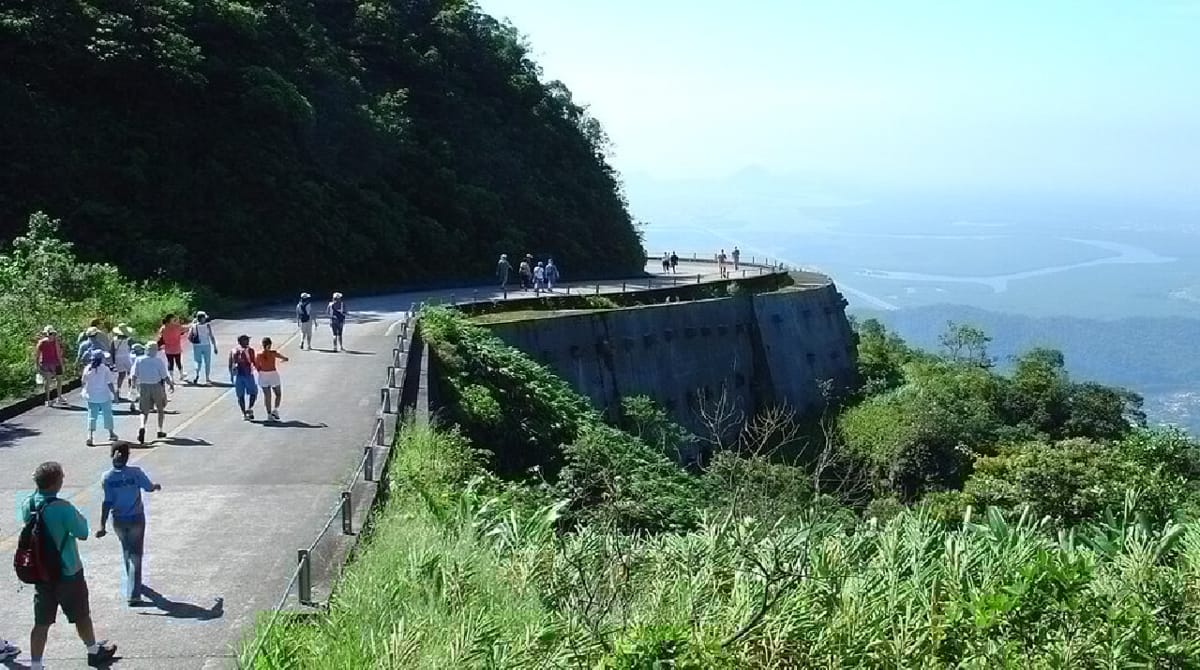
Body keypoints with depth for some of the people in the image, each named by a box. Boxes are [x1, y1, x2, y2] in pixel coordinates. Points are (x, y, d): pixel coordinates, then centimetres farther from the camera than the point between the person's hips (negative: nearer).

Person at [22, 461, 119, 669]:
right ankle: (94, 652, 36)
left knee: (41, 622, 10)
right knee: (81, 616, 17)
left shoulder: (27, 505, -6)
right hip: (68, 573, -5)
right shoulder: (63, 508, -26)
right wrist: (80, 517, 3)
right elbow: (82, 533, -14)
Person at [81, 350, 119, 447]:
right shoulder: (105, 369, -14)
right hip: (104, 396, -3)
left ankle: (90, 436, -10)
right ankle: (111, 434, 29)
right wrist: (114, 394, -5)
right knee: (107, 414, 15)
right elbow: (109, 383, -14)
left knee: (92, 416, 4)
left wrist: (85, 392, 22)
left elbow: (84, 382, 5)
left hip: (91, 396, 3)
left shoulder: (87, 369, -2)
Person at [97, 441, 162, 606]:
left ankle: (130, 585, 42)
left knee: (127, 552, 25)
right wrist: (157, 486, 23)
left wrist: (102, 526, -12)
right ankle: (133, 595, -5)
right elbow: (149, 488, 0)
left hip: (118, 520, 2)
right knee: (135, 556, 2)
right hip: (136, 519, -2)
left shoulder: (107, 477, -12)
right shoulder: (135, 472, -14)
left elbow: (107, 503, -15)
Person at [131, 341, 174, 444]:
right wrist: (171, 384, 8)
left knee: (144, 411, 7)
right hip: (157, 386, -2)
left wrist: (135, 386, 16)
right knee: (161, 409, 20)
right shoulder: (158, 361, -11)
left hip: (143, 386, 2)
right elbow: (165, 376, -9)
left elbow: (134, 376, -1)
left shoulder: (138, 360, -3)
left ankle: (142, 427, -22)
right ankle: (160, 431, 22)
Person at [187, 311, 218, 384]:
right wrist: (215, 347, -1)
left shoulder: (193, 326, -2)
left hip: (197, 346, 1)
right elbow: (211, 337, -7)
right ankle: (207, 378, 14)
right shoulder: (207, 325, -7)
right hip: (206, 345, -1)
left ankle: (196, 374, -13)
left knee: (198, 361, 11)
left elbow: (189, 337, -3)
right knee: (207, 362, 12)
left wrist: (194, 342, 14)